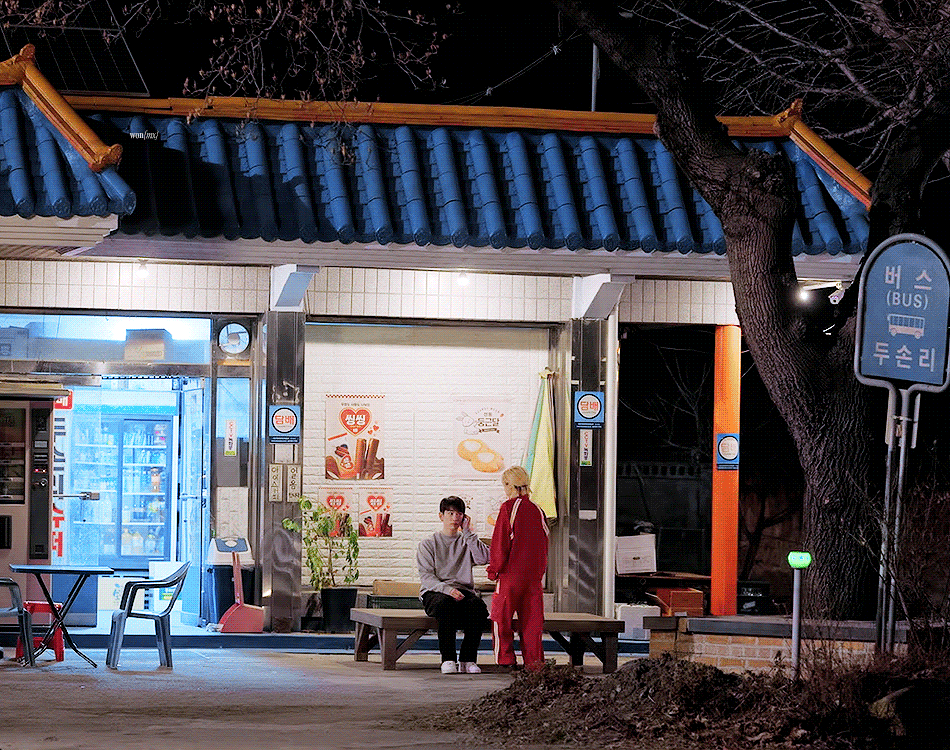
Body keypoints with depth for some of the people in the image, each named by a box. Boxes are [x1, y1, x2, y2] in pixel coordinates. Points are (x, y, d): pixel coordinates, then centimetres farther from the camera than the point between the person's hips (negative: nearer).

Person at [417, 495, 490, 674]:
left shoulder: (466, 542, 19)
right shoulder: (428, 544, 10)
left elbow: (483, 558, -3)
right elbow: (426, 576, -3)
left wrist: (468, 532, 0)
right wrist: (446, 589, -21)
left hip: (463, 591, 2)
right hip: (434, 592, -2)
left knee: (478, 605, -33)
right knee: (446, 603, -39)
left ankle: (468, 659, -29)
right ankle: (448, 659, -35)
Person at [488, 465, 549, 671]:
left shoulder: (508, 508, -8)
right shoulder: (537, 511, 8)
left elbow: (500, 542, -8)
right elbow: (544, 544, 13)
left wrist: (494, 569, 0)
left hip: (511, 573, -5)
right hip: (534, 573, 5)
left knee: (501, 616, 4)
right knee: (531, 617, 8)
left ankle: (505, 659, 2)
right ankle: (534, 659, 5)